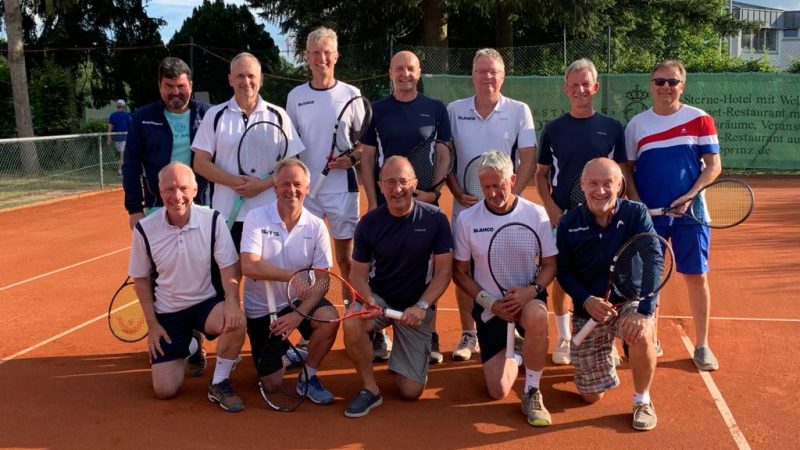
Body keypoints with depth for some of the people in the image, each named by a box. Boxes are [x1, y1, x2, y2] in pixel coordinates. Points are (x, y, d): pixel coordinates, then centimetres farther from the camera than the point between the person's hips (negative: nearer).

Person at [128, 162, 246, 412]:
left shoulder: (213, 220, -13)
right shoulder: (145, 229, -11)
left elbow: (230, 267, -11)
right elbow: (141, 279, 1)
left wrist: (232, 302, -30)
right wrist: (152, 323, -2)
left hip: (207, 303, -1)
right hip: (167, 313, 1)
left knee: (236, 321, -36)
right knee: (164, 390, -5)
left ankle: (219, 384, -9)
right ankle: (185, 349, 29)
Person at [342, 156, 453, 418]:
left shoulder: (435, 219, -10)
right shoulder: (369, 223, -6)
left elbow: (444, 272, -8)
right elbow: (358, 273, -2)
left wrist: (421, 306, -22)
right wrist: (367, 300, -23)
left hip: (418, 307, -1)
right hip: (378, 298, 1)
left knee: (411, 392, -5)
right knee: (352, 324, -35)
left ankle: (401, 356, 31)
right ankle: (370, 389, -10)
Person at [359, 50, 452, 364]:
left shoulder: (436, 109, 5)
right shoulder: (377, 110, 6)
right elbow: (367, 159, 6)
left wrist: (434, 191, -10)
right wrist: (372, 203, -4)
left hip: (426, 201, 0)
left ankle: (430, 338, 14)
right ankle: (378, 335, 14)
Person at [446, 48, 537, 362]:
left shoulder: (519, 111, -1)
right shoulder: (454, 111, 3)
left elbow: (528, 160, -2)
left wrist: (511, 196, -12)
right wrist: (458, 193, -7)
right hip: (465, 205, 2)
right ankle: (468, 335, 18)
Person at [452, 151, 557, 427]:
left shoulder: (536, 214, -7)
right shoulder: (467, 219, -7)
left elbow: (550, 264, -2)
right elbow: (460, 273, -1)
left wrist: (532, 290, -22)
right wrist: (490, 303, -13)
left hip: (526, 297, -1)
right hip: (489, 306, 1)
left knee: (536, 315, -40)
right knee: (498, 391, -2)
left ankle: (532, 394, -19)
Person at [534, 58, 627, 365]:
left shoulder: (612, 128, 3)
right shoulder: (553, 129, 4)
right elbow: (541, 174, 7)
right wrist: (551, 208, -7)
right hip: (561, 216, 0)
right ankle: (564, 338, 19)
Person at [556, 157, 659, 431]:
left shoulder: (636, 214, -12)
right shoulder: (568, 224, -5)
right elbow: (564, 273, -2)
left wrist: (644, 313, -34)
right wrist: (587, 301, -22)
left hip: (631, 300, -2)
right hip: (588, 309, 2)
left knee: (641, 335, -39)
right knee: (591, 397, 4)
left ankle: (642, 400, -8)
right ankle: (606, 356, 41)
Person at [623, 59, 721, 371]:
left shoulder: (700, 120, 0)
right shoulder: (637, 124, 5)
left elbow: (713, 165, -1)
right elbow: (627, 169, 7)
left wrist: (691, 195, -16)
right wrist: (635, 201, -8)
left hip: (690, 213, -1)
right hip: (648, 213, 1)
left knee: (696, 276, 3)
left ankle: (702, 345, 16)